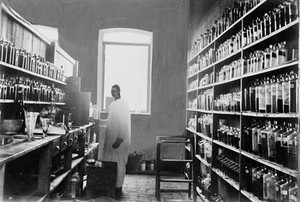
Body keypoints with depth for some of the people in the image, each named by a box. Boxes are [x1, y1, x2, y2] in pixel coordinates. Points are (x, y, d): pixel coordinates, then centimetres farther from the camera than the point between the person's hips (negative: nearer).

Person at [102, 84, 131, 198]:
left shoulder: (123, 104, -10)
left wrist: (120, 139, -23)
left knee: (120, 164, 0)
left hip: (120, 140, -8)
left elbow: (124, 123, -17)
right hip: (110, 139, 8)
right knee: (109, 162, 10)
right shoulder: (112, 105, 15)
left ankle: (118, 188, 9)